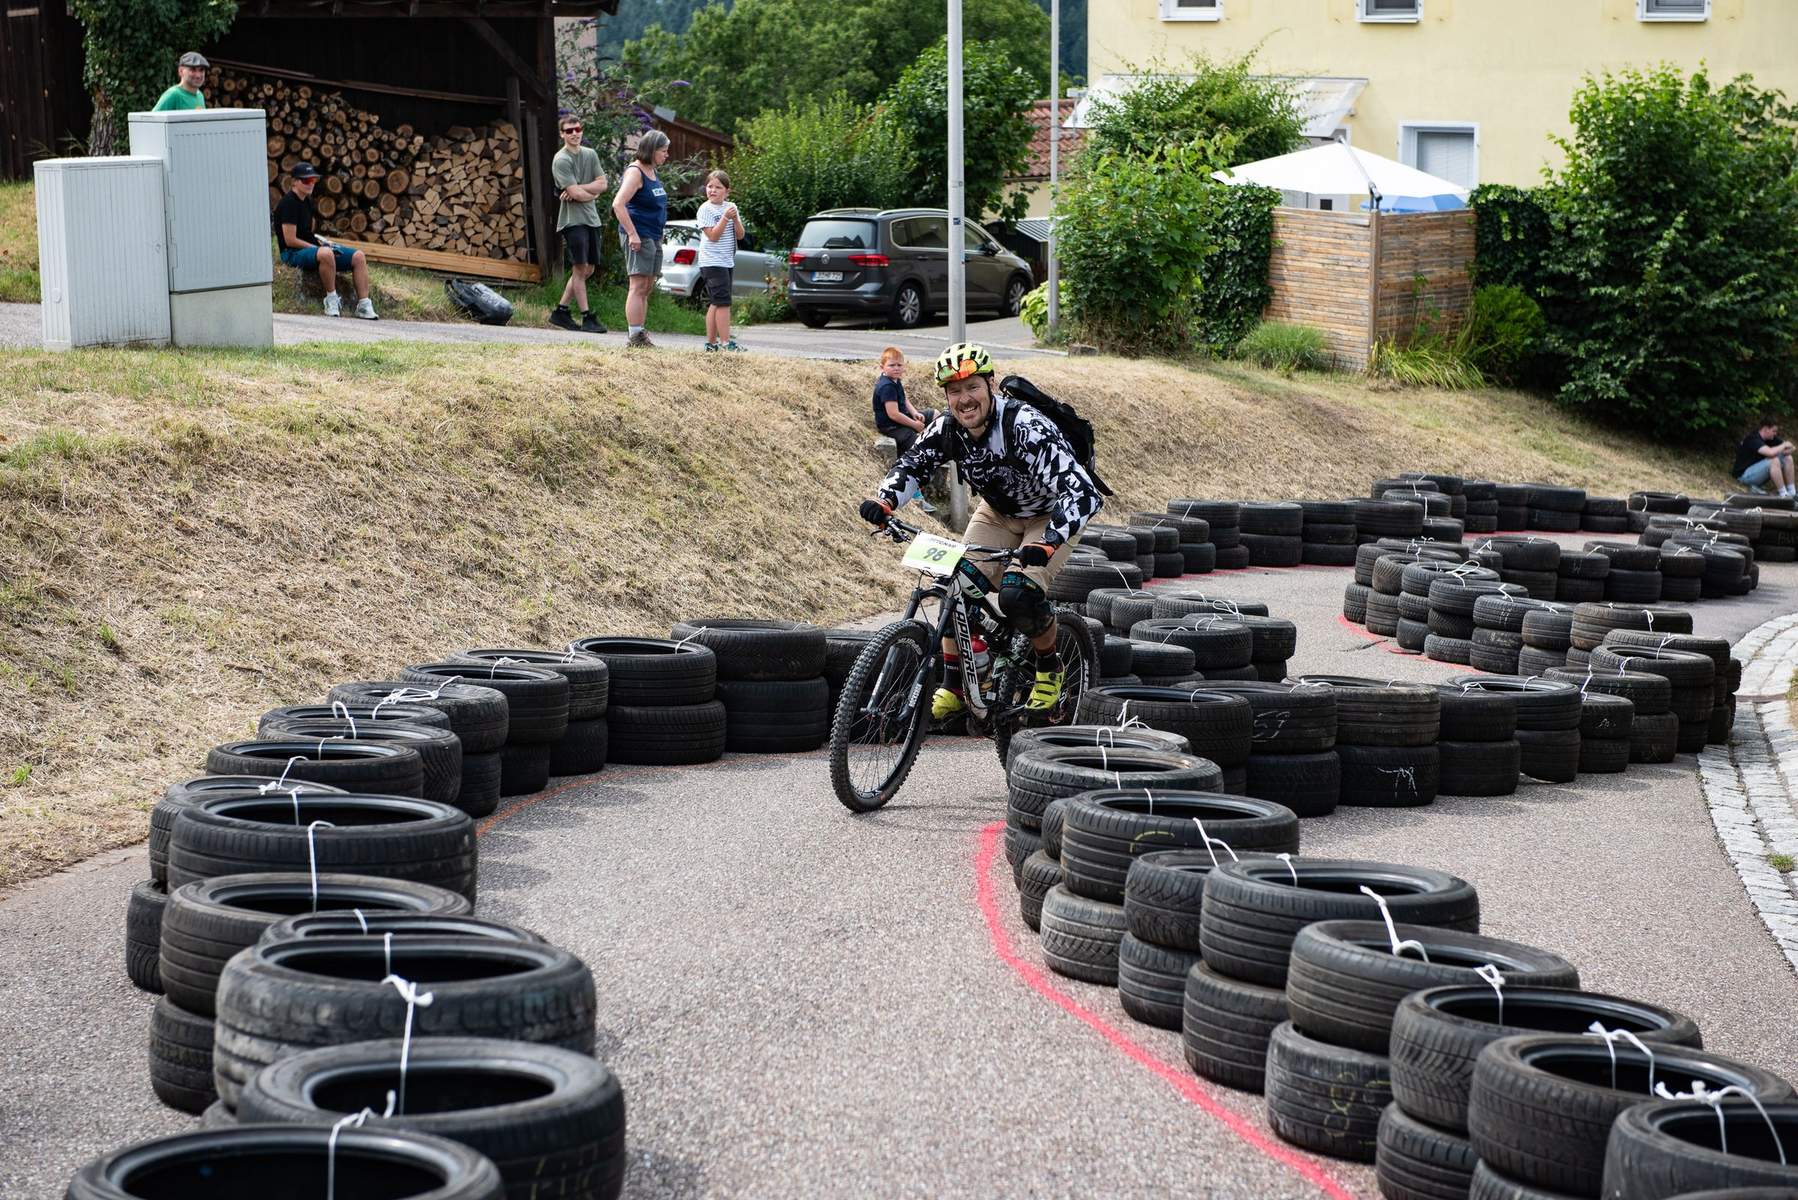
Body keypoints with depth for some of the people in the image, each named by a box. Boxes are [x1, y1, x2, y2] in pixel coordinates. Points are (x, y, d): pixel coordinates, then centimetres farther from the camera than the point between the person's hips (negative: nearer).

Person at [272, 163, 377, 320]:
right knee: (325, 254, -42)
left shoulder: (307, 200, 17)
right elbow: (290, 240, -18)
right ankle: (332, 300, -27)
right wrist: (317, 246, -14)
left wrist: (320, 240, 8)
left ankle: (364, 306, -8)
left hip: (310, 247, 10)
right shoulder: (289, 203, -13)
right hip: (293, 253, -10)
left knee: (358, 257, -3)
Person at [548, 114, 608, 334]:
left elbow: (602, 184, 3)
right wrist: (593, 194, 1)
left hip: (591, 218, 7)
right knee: (580, 268, -8)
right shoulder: (561, 160, -9)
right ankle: (587, 318, -7)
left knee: (589, 269, 8)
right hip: (572, 219, -7)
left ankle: (561, 311, 16)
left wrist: (579, 189, -10)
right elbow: (576, 194, -16)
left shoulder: (591, 154, 13)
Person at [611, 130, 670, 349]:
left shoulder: (652, 172, 17)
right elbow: (618, 204, -21)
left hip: (654, 238, 10)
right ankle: (635, 337, -14)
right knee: (638, 286, -12)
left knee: (646, 289, 10)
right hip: (639, 236, -10)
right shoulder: (635, 172, -12)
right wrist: (632, 234, -24)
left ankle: (640, 335, 14)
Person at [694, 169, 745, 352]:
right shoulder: (705, 209, -7)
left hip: (727, 261, 7)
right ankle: (725, 342, -17)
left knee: (715, 304, 10)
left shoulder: (731, 207, 11)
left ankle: (711, 342, 14)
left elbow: (740, 234, 8)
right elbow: (713, 236, -15)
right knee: (722, 302, -14)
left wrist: (735, 218, -9)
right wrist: (725, 217, -19)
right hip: (712, 262, -7)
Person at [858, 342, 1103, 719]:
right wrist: (884, 501, -23)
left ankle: (1049, 669, 2)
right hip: (997, 513, 6)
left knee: (1019, 595, -26)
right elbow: (910, 465, -2)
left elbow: (1084, 494, -43)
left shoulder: (1027, 427, -37)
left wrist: (1045, 545, -56)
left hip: (1051, 517, -5)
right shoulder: (947, 428, -19)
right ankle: (953, 687, 3)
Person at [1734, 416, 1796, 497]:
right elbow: (1770, 452, -40)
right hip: (1745, 474, -9)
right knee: (1774, 461, -30)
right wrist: (1784, 445, -21)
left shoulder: (1771, 438, 3)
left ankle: (1792, 492, -4)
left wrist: (1788, 450, -16)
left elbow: (1790, 448, 8)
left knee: (1787, 458, -2)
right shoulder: (1753, 439, -25)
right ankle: (1783, 494, -23)